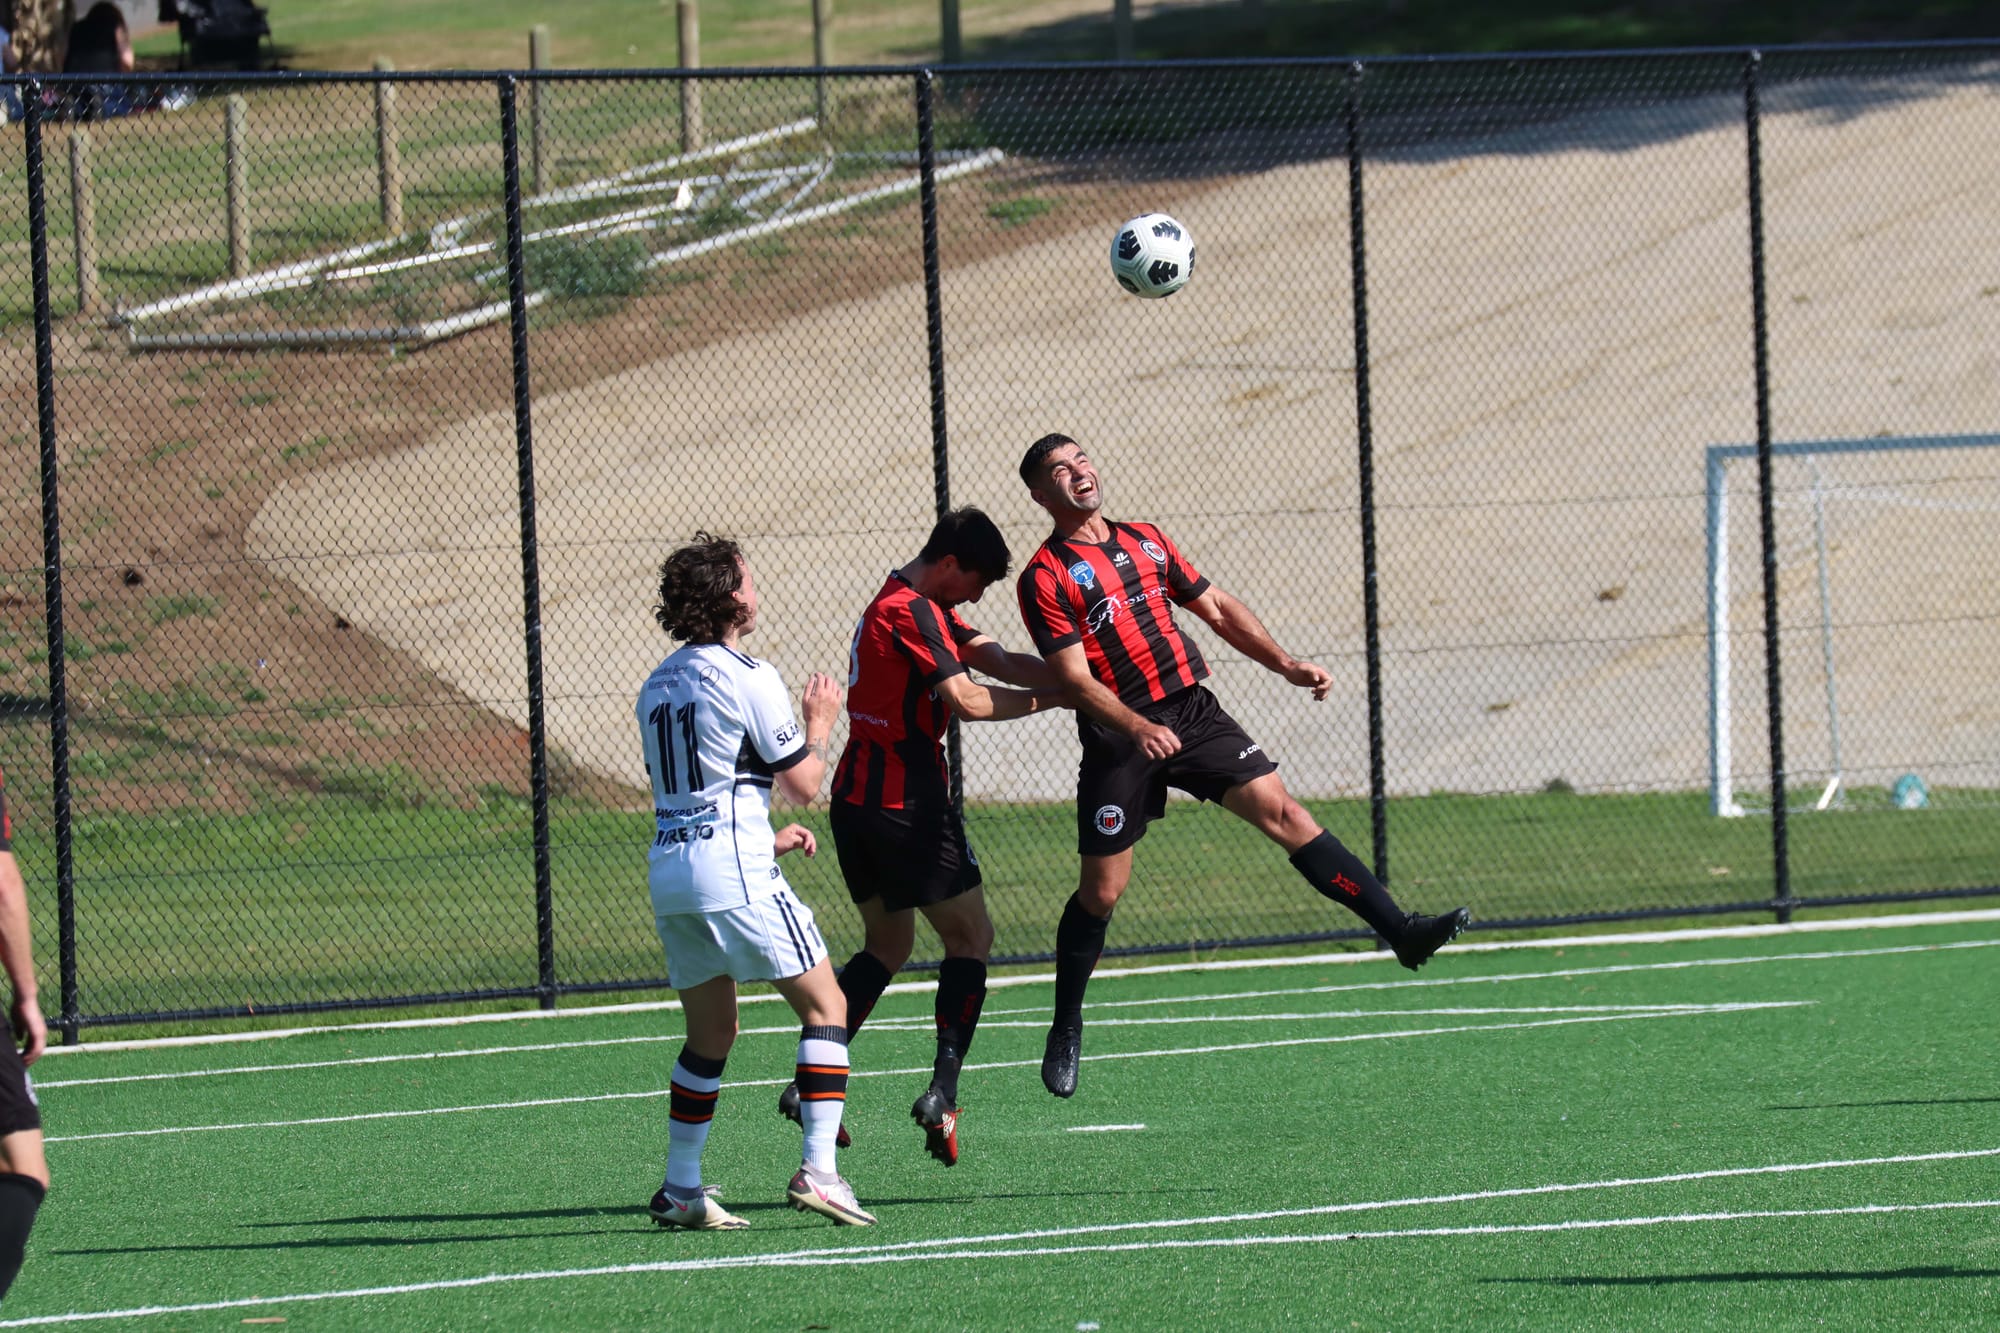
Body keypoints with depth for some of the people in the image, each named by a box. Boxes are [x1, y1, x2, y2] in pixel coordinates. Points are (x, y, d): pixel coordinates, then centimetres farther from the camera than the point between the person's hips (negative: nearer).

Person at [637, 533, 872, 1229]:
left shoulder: (658, 685, 16)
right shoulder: (748, 678, -8)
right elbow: (804, 783, -3)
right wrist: (819, 725, 15)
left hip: (668, 866, 8)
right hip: (733, 871, -8)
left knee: (711, 1033, 17)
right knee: (825, 1006, -2)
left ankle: (680, 1188, 16)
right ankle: (818, 1169, -13)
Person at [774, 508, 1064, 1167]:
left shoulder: (914, 608, 17)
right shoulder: (913, 613, -15)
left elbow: (999, 661, 10)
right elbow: (967, 700, -22)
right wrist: (1047, 697, -11)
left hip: (858, 803, 10)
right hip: (906, 807, -10)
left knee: (886, 945, 18)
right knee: (970, 936, 0)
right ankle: (942, 1092, -11)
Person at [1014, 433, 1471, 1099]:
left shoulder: (1146, 541, 14)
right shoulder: (1046, 578, -5)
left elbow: (1218, 610, 19)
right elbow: (1076, 681, -14)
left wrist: (1285, 664, 7)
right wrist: (1139, 729, -29)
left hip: (1192, 711, 4)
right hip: (1118, 739, -4)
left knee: (1282, 811, -10)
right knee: (1101, 888, 0)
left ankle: (1401, 931, -16)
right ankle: (1065, 1031, 17)